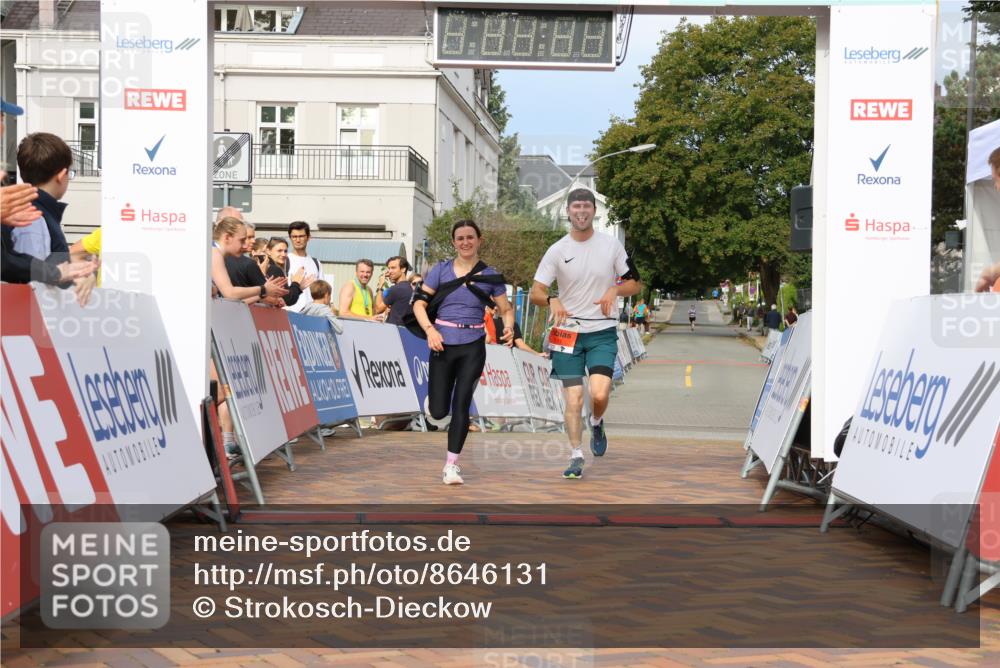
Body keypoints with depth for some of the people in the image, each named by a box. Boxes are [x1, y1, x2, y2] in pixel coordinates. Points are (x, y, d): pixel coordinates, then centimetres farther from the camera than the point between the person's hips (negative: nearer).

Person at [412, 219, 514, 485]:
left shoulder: (490, 276, 4)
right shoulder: (441, 269, 2)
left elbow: (506, 309, 9)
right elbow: (419, 302, 1)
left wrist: (509, 326, -14)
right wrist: (429, 329, -16)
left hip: (473, 347, 0)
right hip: (443, 344, 0)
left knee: (461, 405, -6)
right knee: (438, 411, 0)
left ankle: (452, 464, 4)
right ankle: (434, 396, 39)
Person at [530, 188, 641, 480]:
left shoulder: (611, 245, 2)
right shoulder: (557, 250, 0)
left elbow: (635, 283, 9)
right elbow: (535, 292, -4)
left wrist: (615, 290, -12)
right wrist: (552, 300, -26)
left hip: (603, 331, 0)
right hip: (568, 332, 0)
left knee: (599, 393, -16)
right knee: (573, 398, -3)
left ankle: (597, 423, 18)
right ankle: (576, 457, 11)